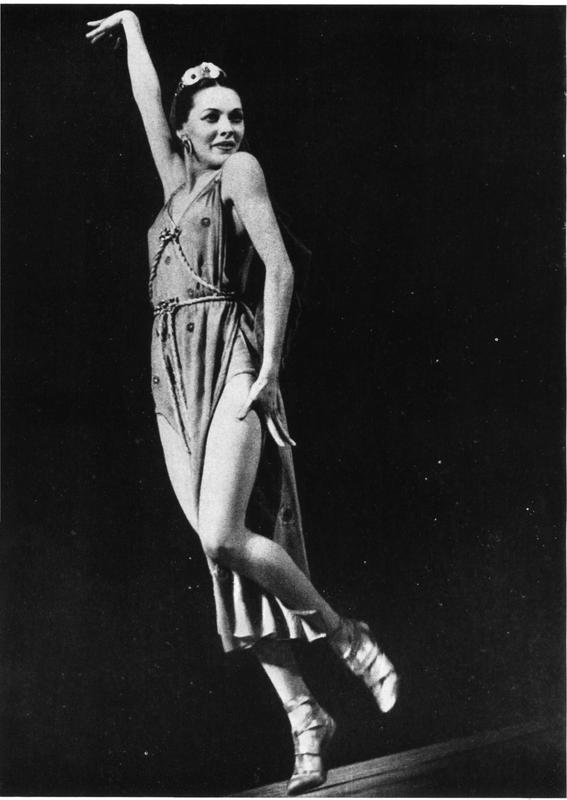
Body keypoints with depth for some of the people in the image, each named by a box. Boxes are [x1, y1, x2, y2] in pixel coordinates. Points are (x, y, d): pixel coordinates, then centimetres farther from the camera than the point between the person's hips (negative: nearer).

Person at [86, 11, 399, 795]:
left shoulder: (240, 170, 4)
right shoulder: (179, 181, 21)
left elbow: (281, 269, -7)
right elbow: (147, 96, 32)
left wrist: (270, 368, -15)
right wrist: (133, 25, 44)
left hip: (232, 368, -6)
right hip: (174, 379, 6)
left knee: (225, 536, -23)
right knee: (227, 551, -1)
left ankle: (347, 634, -2)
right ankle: (304, 714, 4)